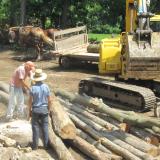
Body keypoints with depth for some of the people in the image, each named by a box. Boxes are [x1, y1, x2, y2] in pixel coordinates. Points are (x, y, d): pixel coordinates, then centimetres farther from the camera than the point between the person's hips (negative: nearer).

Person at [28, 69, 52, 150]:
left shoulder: (33, 88, -14)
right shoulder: (46, 87, -7)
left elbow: (30, 101, -11)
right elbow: (49, 100, -3)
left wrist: (29, 111, 1)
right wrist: (49, 109, 11)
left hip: (35, 110, -2)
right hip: (44, 109, 2)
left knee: (35, 127, 7)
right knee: (45, 127, 11)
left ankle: (35, 145, 12)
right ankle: (46, 144, 15)